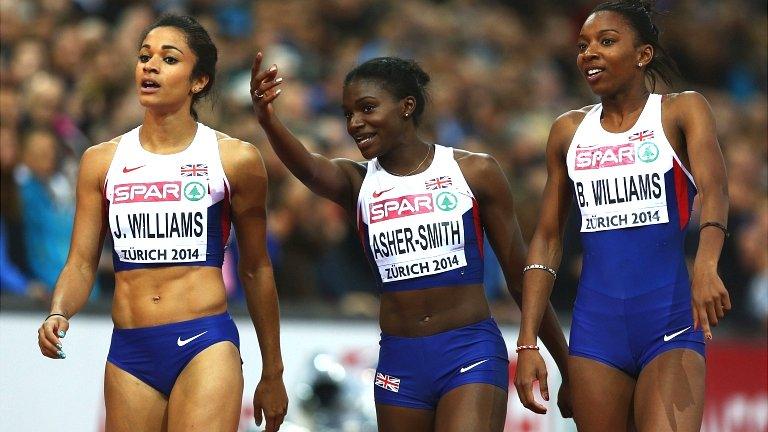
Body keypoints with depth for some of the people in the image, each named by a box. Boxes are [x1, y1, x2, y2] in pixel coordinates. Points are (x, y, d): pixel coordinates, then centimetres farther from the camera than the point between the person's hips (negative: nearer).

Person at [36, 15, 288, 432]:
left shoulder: (235, 159, 3)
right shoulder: (102, 161, 10)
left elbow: (255, 269, 10)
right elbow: (81, 264, 9)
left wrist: (272, 374, 14)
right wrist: (58, 315, -14)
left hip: (205, 346, -3)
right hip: (129, 352, 3)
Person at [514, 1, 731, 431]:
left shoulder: (681, 111, 0)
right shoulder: (568, 131, 12)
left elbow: (713, 189, -17)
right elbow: (547, 239, 15)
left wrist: (706, 267, -38)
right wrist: (528, 343, 6)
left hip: (669, 320, -4)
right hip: (596, 326, 4)